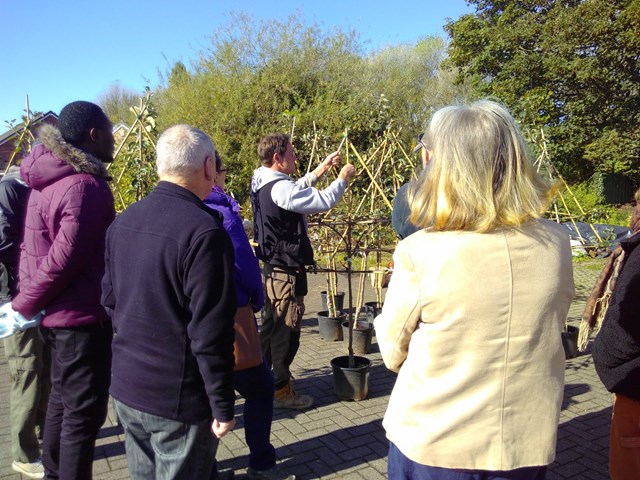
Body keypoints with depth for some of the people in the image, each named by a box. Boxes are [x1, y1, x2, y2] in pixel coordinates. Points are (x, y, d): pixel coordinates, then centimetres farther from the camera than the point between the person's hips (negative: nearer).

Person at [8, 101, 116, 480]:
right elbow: (65, 258, -24)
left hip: (60, 313, 10)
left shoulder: (51, 180, 8)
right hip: (83, 316, -10)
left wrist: (29, 298, 10)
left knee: (63, 400, 23)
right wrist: (25, 304, -11)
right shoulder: (86, 185, -21)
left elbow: (39, 247, 10)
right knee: (84, 412, 3)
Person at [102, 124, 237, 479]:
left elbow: (110, 301, 11)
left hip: (125, 387, 7)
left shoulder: (122, 222, 2)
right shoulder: (204, 231, -23)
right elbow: (211, 333, -22)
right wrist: (223, 407, -12)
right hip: (178, 400, -7)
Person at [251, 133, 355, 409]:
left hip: (272, 267, 10)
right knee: (287, 330, 2)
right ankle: (281, 391, 14)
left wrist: (319, 171, 19)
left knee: (271, 325, 21)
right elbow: (324, 201, -22)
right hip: (287, 271, -10)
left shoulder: (263, 184, 7)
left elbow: (296, 190, 24)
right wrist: (343, 178, -5)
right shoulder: (280, 188, -23)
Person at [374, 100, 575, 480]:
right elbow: (549, 332, 6)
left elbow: (393, 353, -9)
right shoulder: (556, 244, -11)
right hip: (527, 447, 3)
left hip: (431, 443, -2)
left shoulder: (420, 252, -22)